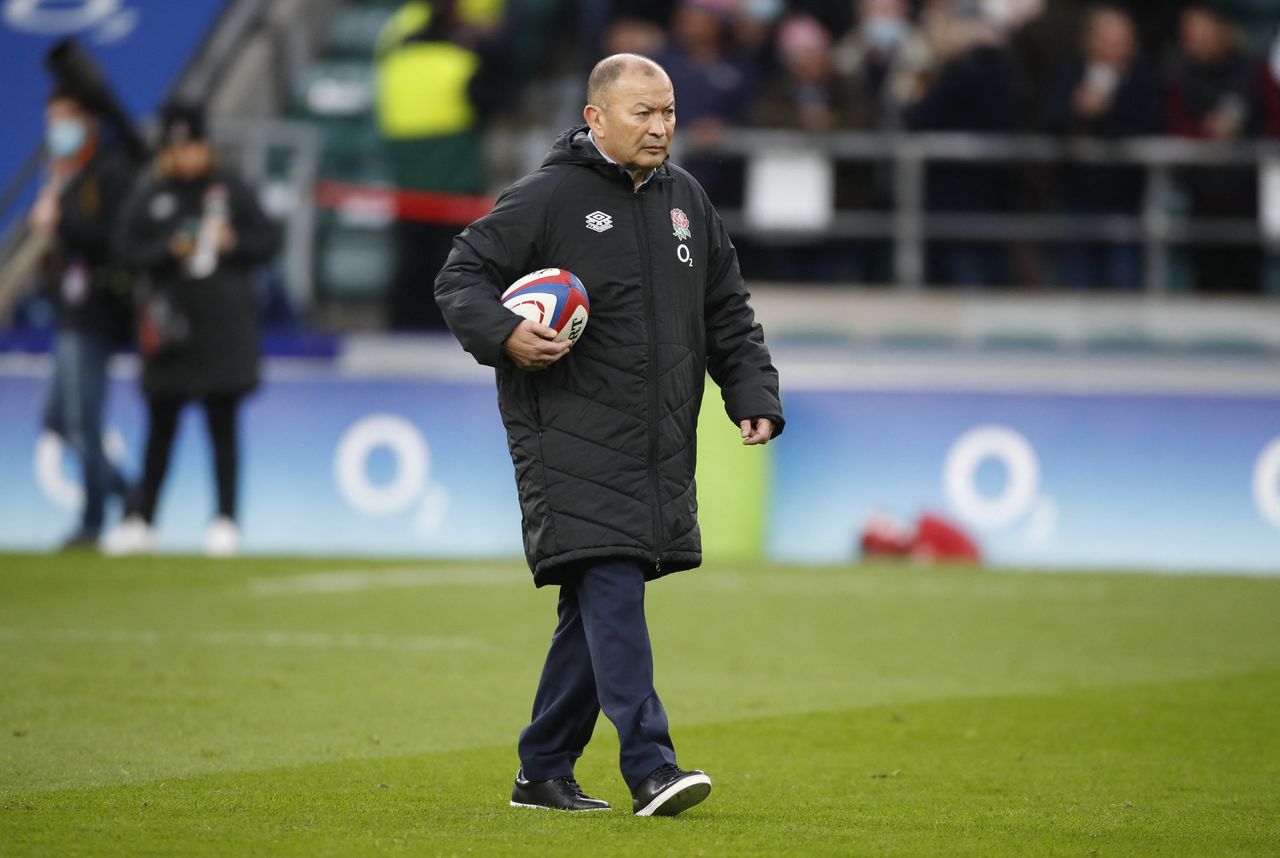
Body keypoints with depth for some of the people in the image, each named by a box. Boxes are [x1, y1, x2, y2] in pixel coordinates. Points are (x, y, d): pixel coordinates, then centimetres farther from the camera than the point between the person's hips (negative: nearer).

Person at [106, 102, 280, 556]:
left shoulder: (231, 191, 4)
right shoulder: (148, 199, 5)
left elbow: (268, 240, 5)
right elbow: (128, 250, 0)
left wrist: (233, 242, -13)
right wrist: (171, 250, -14)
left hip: (224, 325, -1)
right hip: (170, 324, 1)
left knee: (222, 424, 0)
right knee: (161, 425, 7)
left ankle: (225, 520, 5)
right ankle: (141, 522, 14)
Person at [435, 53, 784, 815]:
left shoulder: (687, 200, 15)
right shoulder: (548, 197, -5)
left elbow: (729, 315, 21)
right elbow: (461, 276, -2)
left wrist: (755, 397, 9)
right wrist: (504, 335, -21)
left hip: (660, 451, 7)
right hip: (574, 444, -7)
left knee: (599, 608, 11)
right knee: (613, 594, -16)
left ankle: (543, 771, 20)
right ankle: (651, 768, -20)